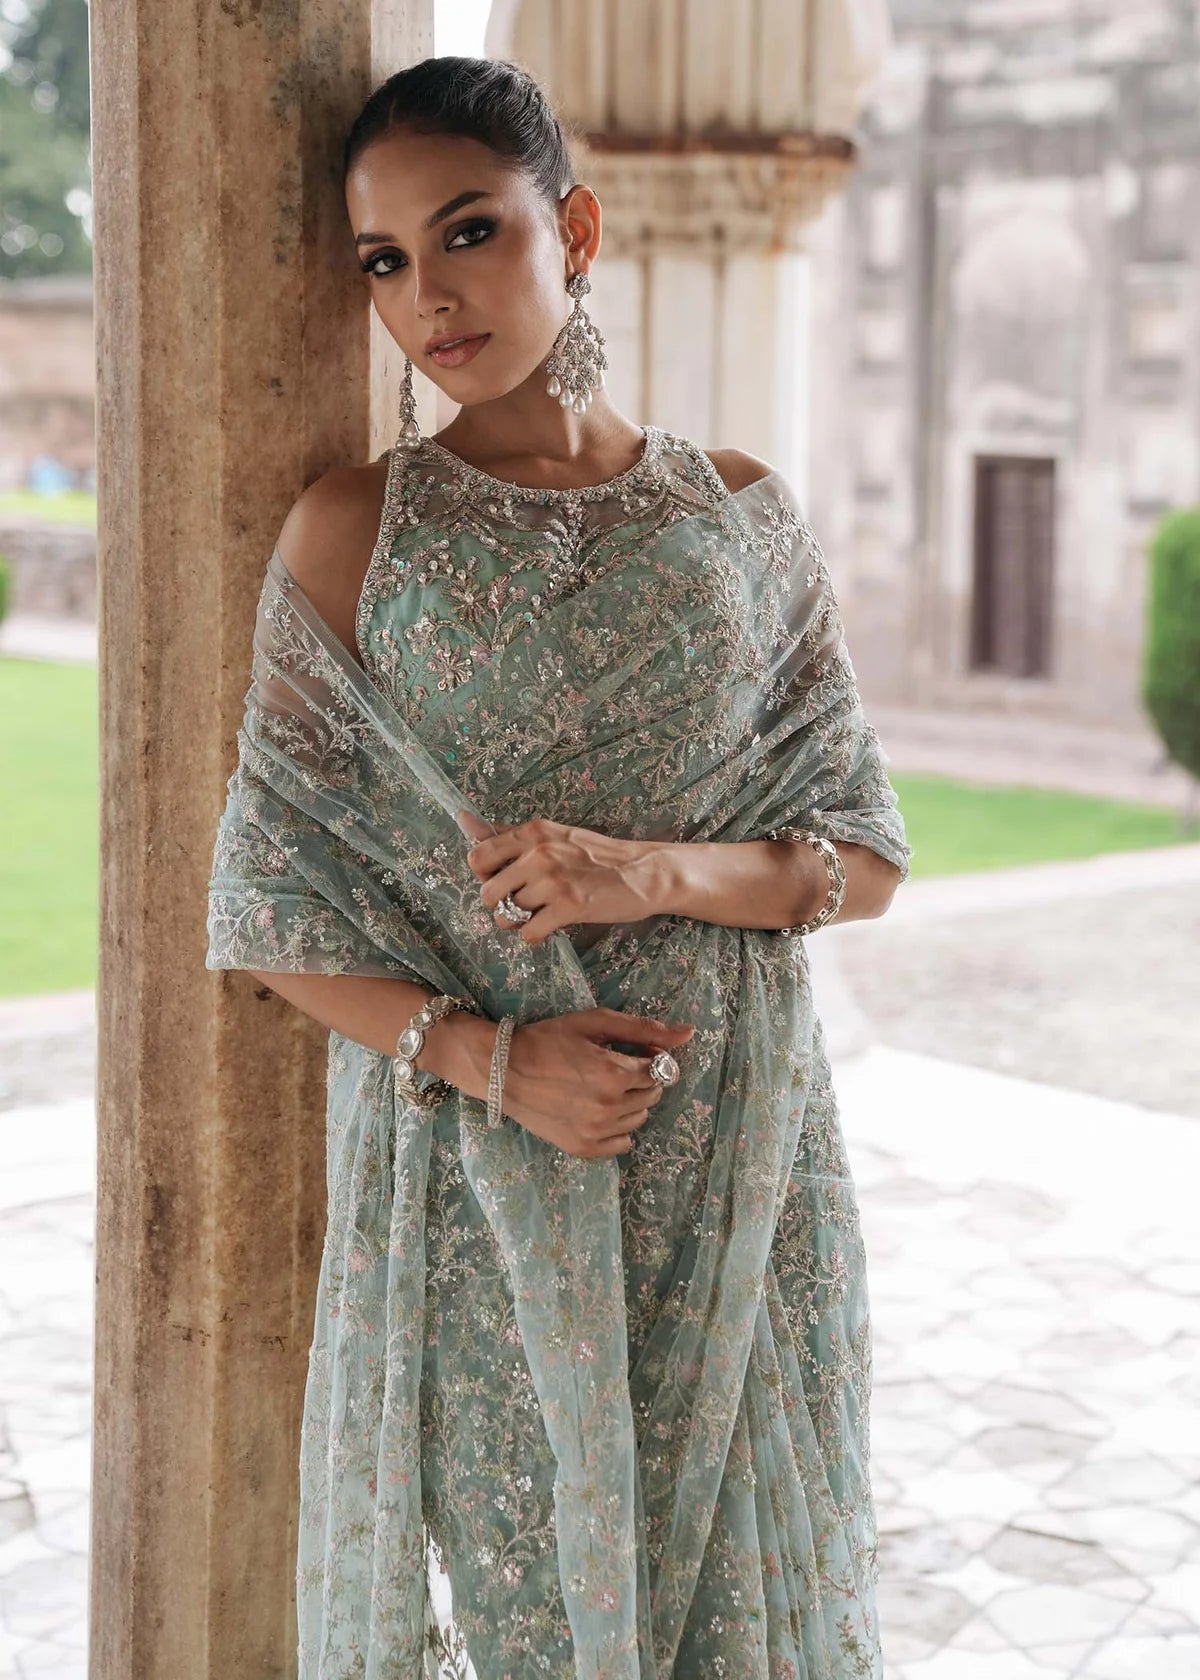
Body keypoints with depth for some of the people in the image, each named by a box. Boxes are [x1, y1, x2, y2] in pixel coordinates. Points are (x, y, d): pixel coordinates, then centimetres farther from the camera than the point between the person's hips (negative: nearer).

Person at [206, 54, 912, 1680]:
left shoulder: (742, 513, 3)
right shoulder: (354, 530, -1)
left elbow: (865, 856, 4)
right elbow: (273, 902, -2)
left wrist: (655, 874, -15)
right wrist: (488, 1056, -17)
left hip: (738, 1167, 2)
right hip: (475, 1166, -1)